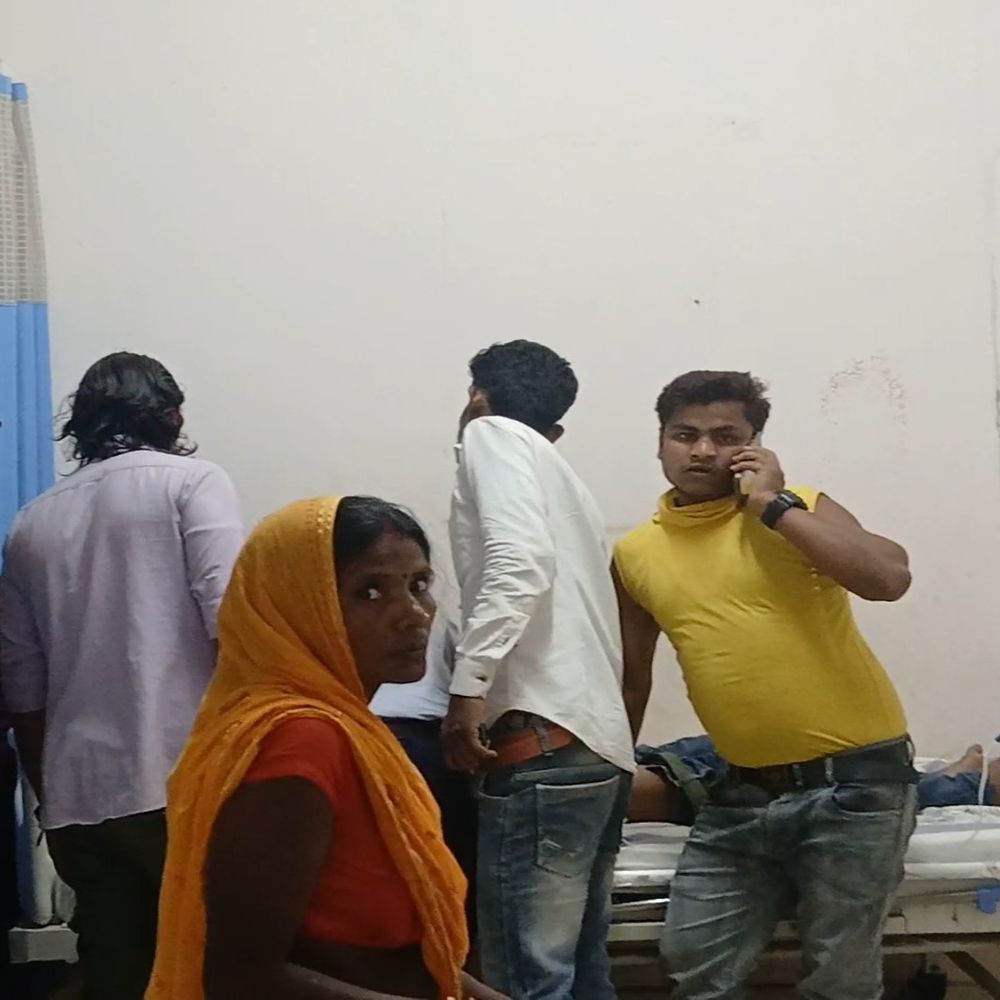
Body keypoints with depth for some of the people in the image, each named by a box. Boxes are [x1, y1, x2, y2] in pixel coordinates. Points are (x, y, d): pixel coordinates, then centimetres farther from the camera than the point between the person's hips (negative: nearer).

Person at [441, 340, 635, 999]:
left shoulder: (492, 434, 4)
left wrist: (468, 685, -19)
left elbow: (520, 563, -14)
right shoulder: (569, 482, 27)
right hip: (600, 743, 9)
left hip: (545, 740, -9)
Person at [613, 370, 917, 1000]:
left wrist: (773, 505, -18)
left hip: (855, 781, -4)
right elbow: (633, 677, 19)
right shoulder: (636, 555, 6)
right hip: (746, 792, 5)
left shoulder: (798, 510, -6)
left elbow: (890, 578, -24)